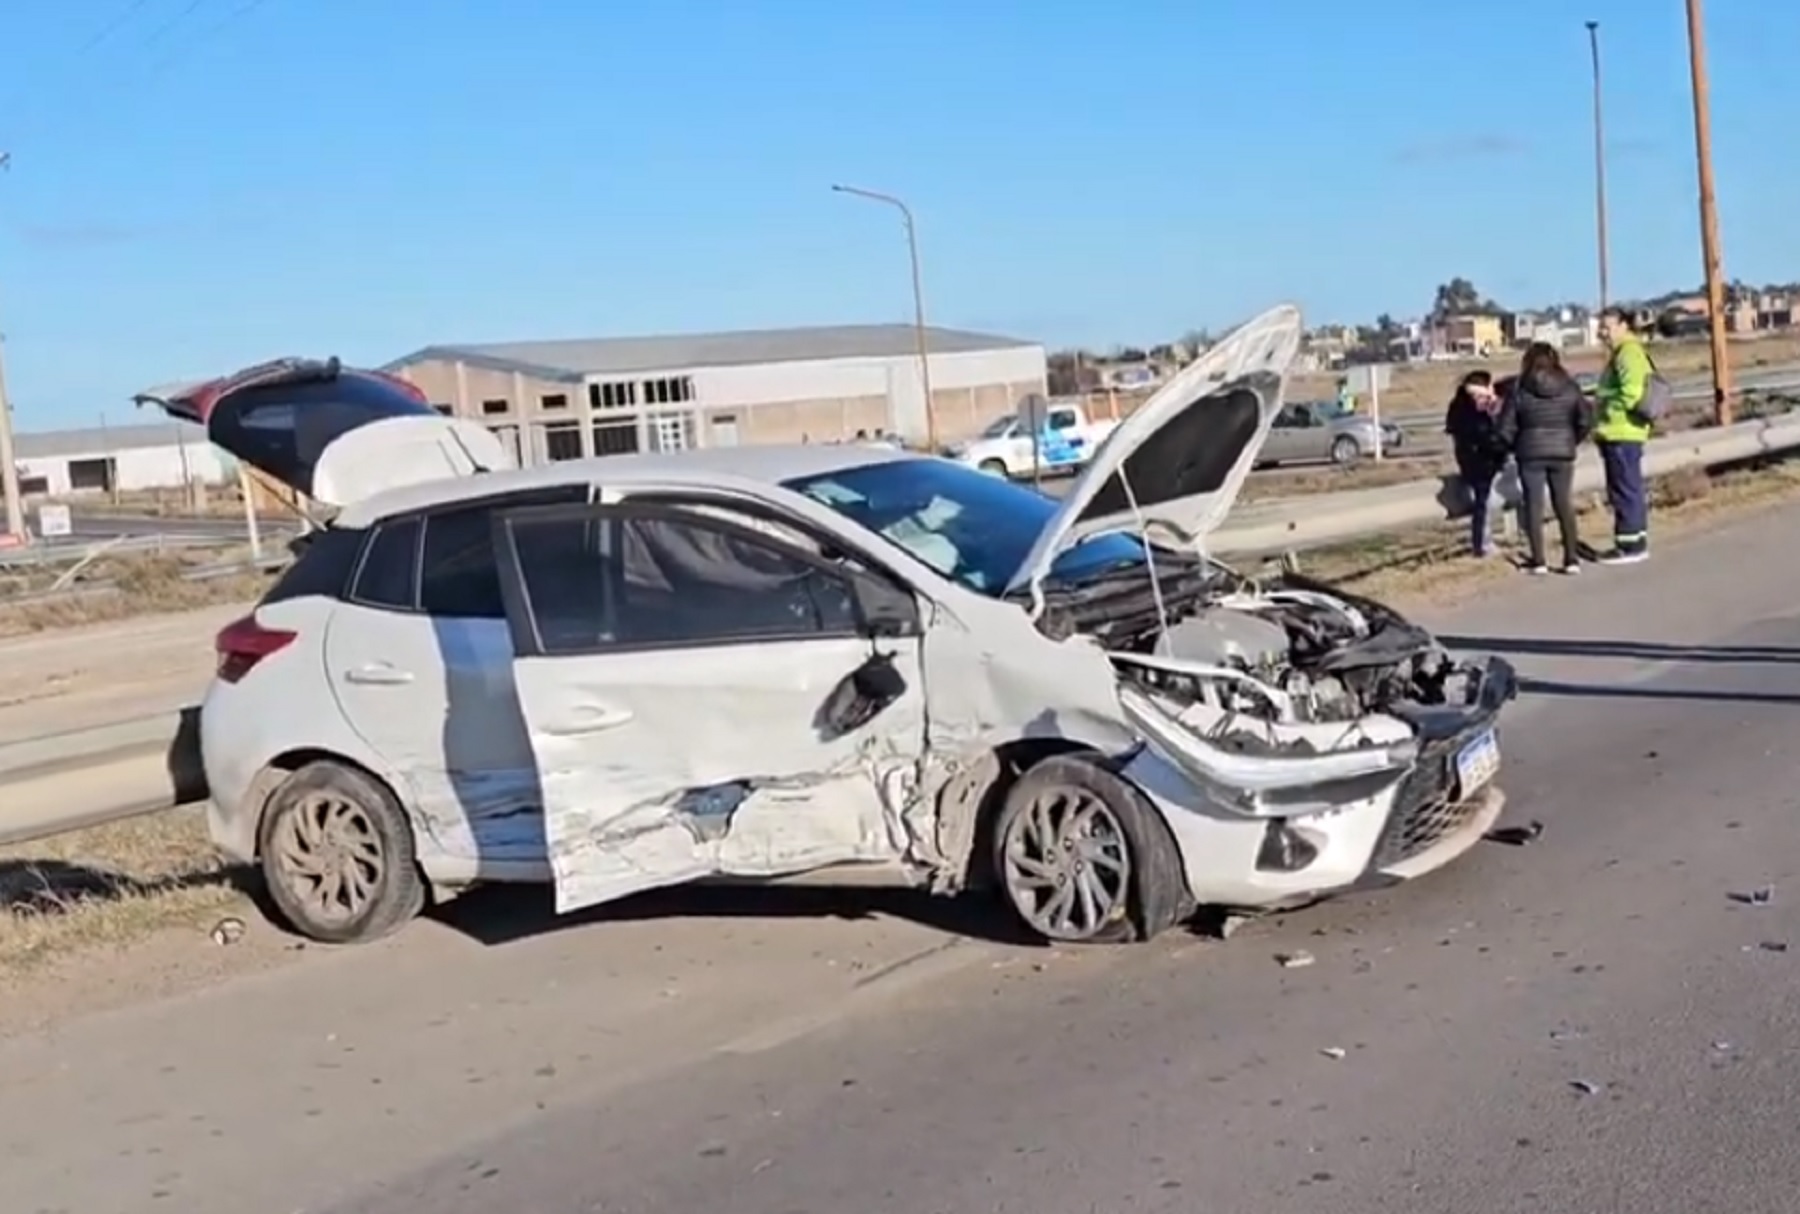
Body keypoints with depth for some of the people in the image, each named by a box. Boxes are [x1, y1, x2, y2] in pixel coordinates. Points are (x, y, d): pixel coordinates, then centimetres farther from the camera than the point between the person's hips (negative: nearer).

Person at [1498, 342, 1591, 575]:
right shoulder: (1569, 386, -1)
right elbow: (1585, 421, 0)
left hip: (1531, 453, -2)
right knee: (1564, 504, 11)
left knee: (1533, 505, 5)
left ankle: (1538, 560, 3)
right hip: (1562, 452, 2)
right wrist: (1572, 442, 14)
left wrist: (1516, 447, 10)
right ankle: (1572, 558, 9)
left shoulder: (1519, 390, -7)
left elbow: (1506, 427, -7)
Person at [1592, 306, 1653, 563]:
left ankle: (1630, 544, -4)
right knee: (1629, 490, 14)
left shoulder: (1629, 353, -13)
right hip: (1618, 434, 11)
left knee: (1626, 489, -7)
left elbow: (1630, 393, -22)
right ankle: (1635, 542, 20)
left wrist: (1608, 416, -15)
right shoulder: (1619, 353, 20)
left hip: (1622, 435, -11)